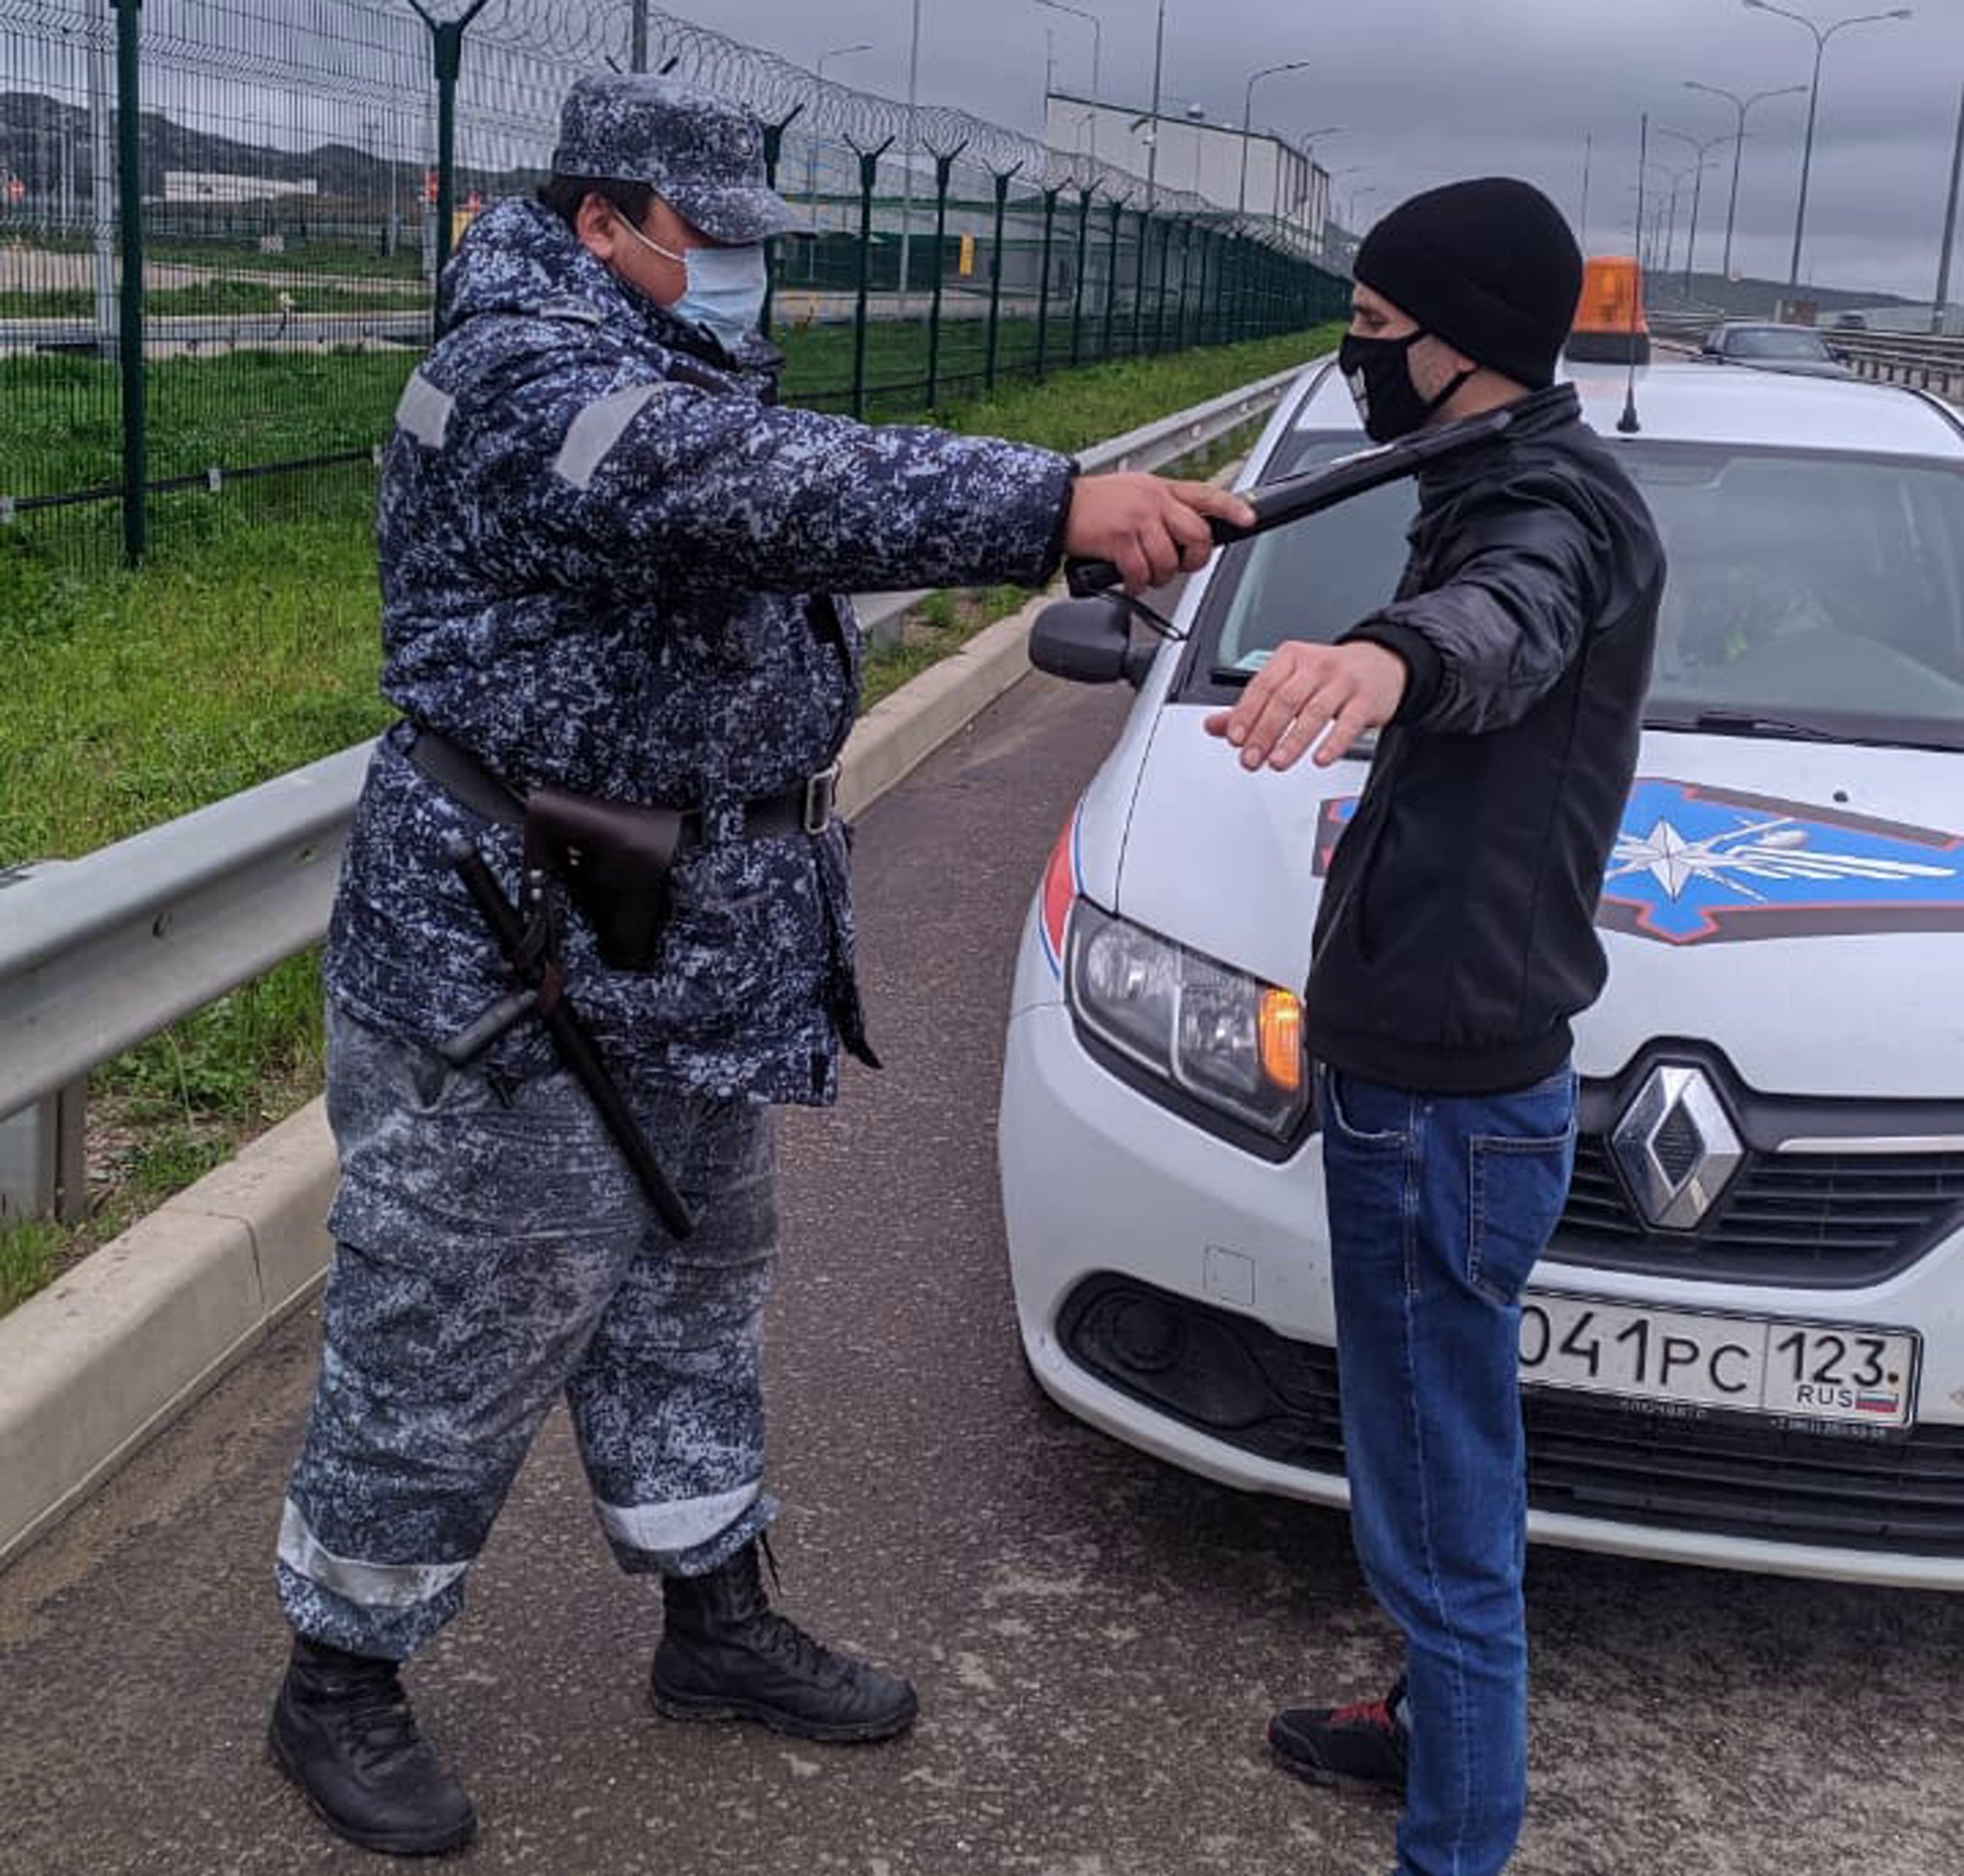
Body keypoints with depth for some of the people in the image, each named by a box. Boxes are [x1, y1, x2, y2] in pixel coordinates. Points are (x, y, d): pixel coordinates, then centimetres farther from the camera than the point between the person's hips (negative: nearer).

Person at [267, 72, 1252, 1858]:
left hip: (694, 970, 10)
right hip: (514, 981, -10)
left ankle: (720, 1623, 38)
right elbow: (779, 485, -37)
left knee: (689, 1302, 21)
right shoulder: (529, 383, -21)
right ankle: (339, 1683, 23)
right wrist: (1057, 503, -47)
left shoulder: (666, 370, 14)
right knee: (449, 1351, 3)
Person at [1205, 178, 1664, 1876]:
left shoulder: (1555, 504, -21)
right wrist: (1400, 819, 28)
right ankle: (1442, 1719, 46)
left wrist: (1395, 651, -66)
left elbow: (1506, 621, -46)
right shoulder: (1524, 486, 13)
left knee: (1440, 1511, 1)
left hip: (1445, 1099, -11)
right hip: (1429, 1067, 11)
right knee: (1441, 1471, 27)